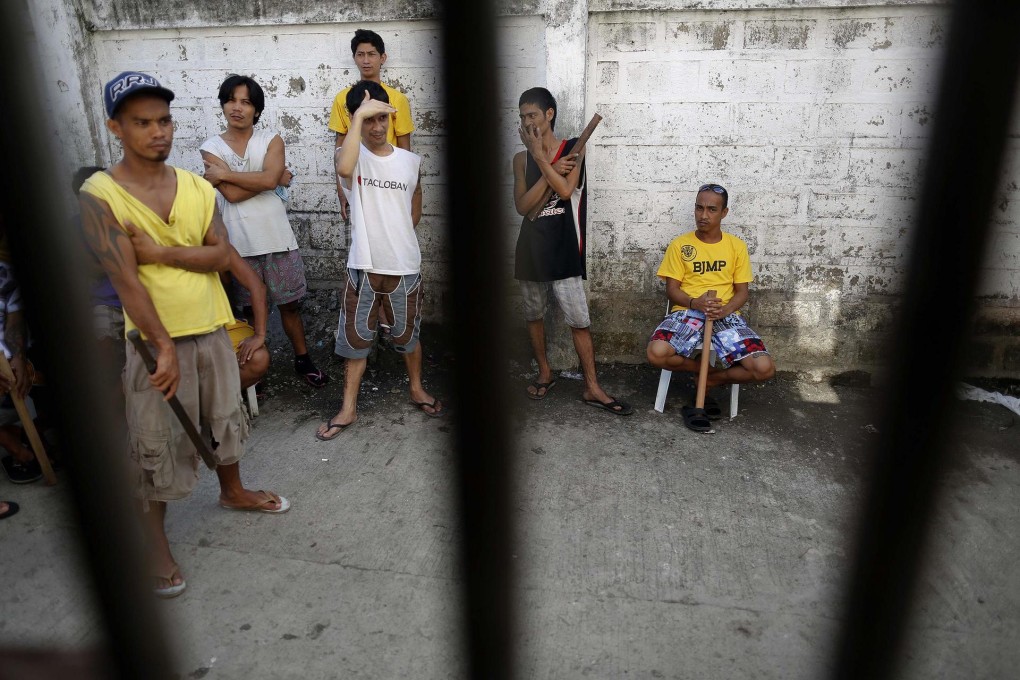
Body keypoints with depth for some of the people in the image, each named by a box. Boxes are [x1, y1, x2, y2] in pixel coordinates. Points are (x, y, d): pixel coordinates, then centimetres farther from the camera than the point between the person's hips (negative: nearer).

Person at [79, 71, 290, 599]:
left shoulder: (198, 188, 2)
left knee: (225, 417, 21)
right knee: (154, 447, 5)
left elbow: (221, 256, -6)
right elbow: (124, 279, -19)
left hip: (212, 332, 5)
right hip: (153, 340, -4)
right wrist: (165, 347, -22)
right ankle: (156, 547, 23)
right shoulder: (98, 195, -13)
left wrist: (160, 251, -19)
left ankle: (233, 492, 46)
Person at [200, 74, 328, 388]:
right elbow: (232, 194, -14)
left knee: (289, 303, 10)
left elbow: (269, 179, -19)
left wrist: (223, 174, -12)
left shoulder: (272, 140, 0)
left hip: (277, 238, 0)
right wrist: (275, 177, -12)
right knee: (251, 309, 12)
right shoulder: (211, 147, -1)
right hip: (239, 243, 0)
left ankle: (303, 359, 26)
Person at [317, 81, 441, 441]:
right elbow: (345, 168, -33)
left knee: (408, 334, 17)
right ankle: (349, 408, 23)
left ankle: (417, 389, 39)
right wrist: (360, 115, -28)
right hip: (364, 266, -1)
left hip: (405, 266, 2)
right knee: (355, 337, 9)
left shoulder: (410, 161, 1)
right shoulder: (350, 155, -6)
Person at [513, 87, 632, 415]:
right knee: (534, 314, 13)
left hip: (563, 249, -3)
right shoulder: (522, 158, 7)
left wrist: (540, 156, -13)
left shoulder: (573, 148, 0)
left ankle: (592, 388, 4)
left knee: (579, 320, -4)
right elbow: (522, 206, -6)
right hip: (531, 249, 4)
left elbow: (565, 191, -17)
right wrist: (553, 168, -12)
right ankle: (545, 373, 31)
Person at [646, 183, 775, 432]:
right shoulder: (679, 245, 4)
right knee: (656, 353, -33)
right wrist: (695, 303, -20)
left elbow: (742, 291, 7)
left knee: (765, 369, -21)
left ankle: (709, 380, 6)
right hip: (687, 311, -1)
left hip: (726, 315, 1)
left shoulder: (737, 246, 9)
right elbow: (672, 288, 1)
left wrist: (725, 309, -16)